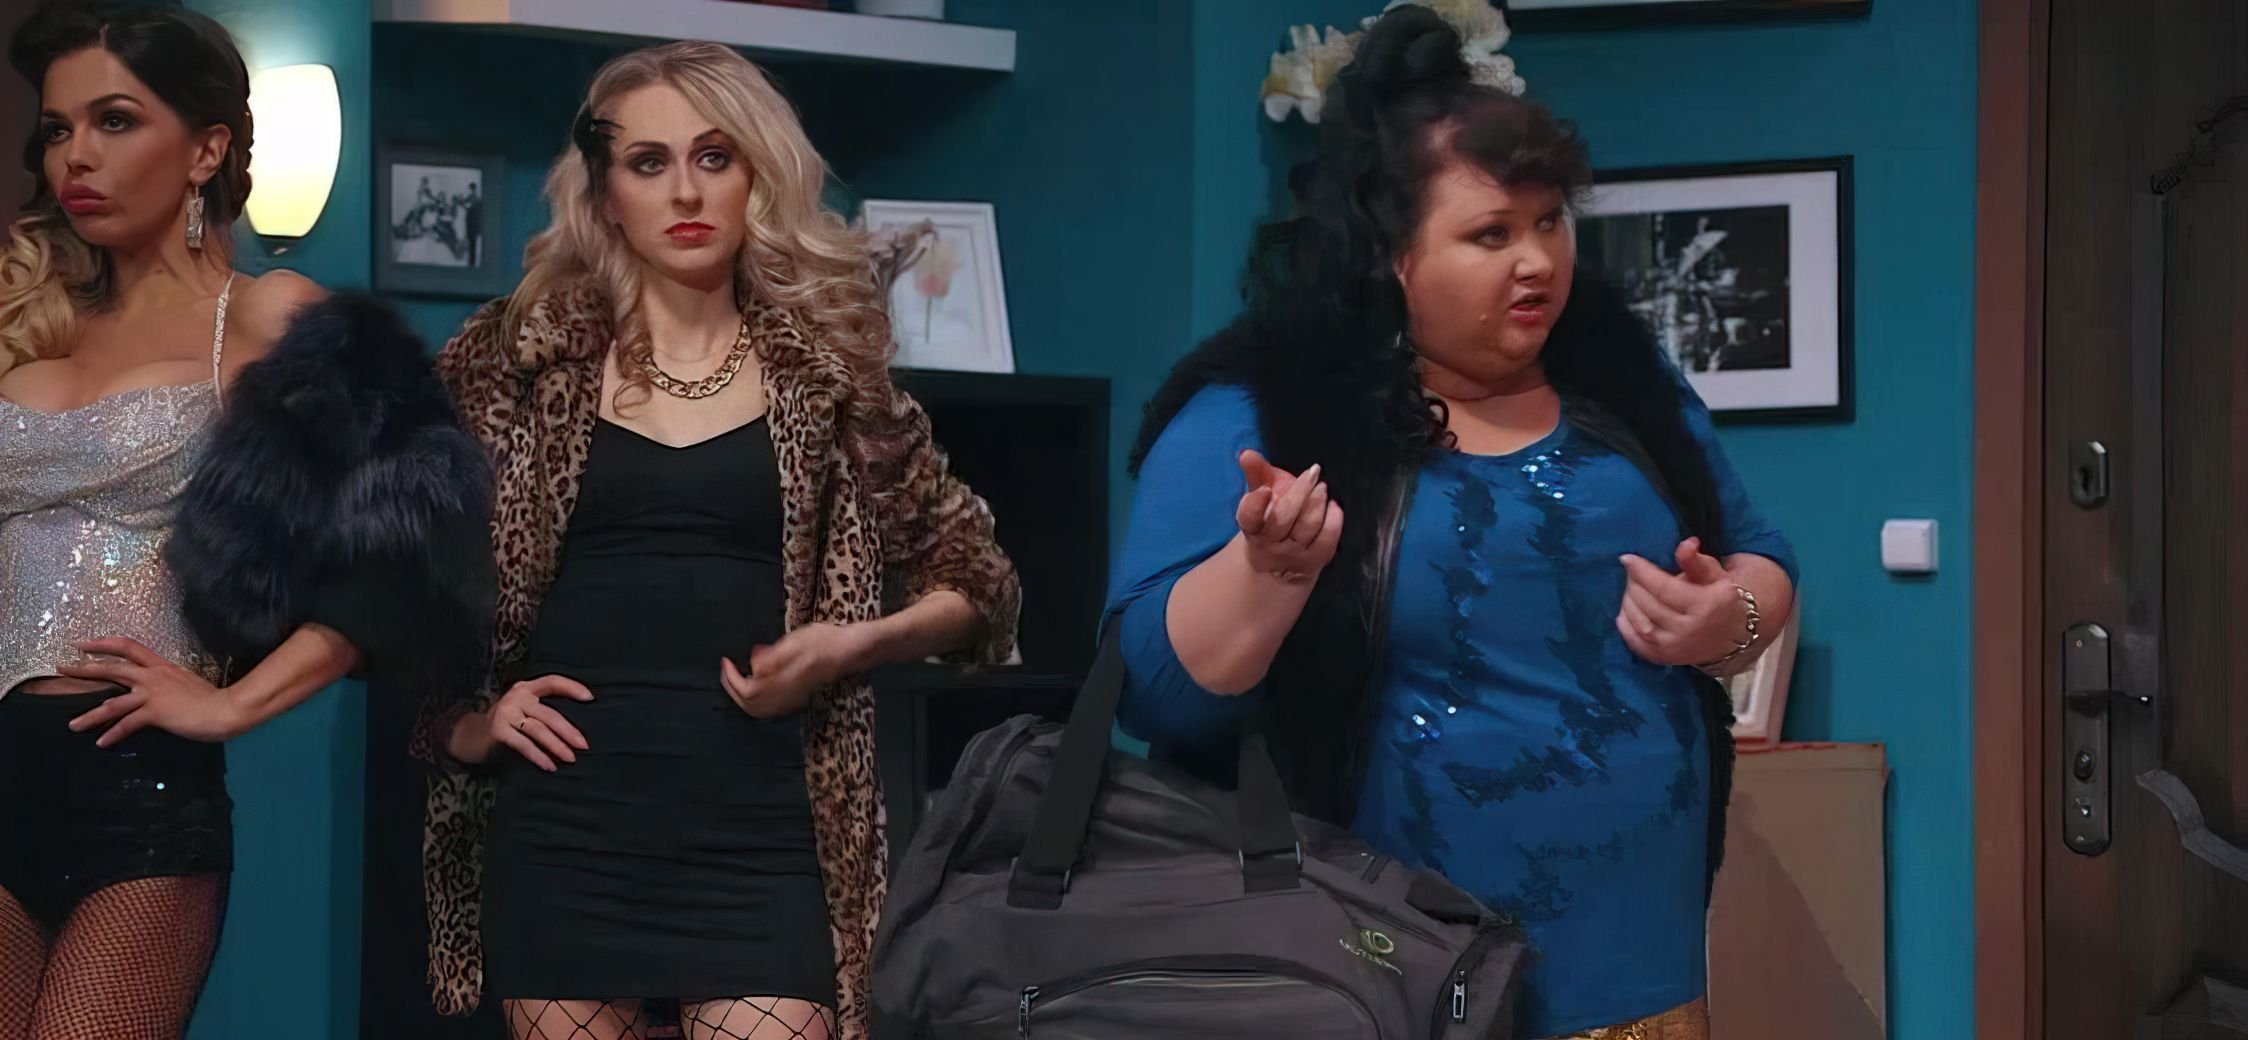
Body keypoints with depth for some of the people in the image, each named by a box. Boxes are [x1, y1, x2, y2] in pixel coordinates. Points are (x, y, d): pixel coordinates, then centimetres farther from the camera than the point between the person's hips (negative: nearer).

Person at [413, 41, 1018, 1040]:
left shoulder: (821, 367, 7)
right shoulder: (520, 357, 5)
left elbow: (975, 577, 13)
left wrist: (853, 645, -4)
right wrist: (457, 718, 1)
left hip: (757, 828, 0)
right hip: (566, 826, 0)